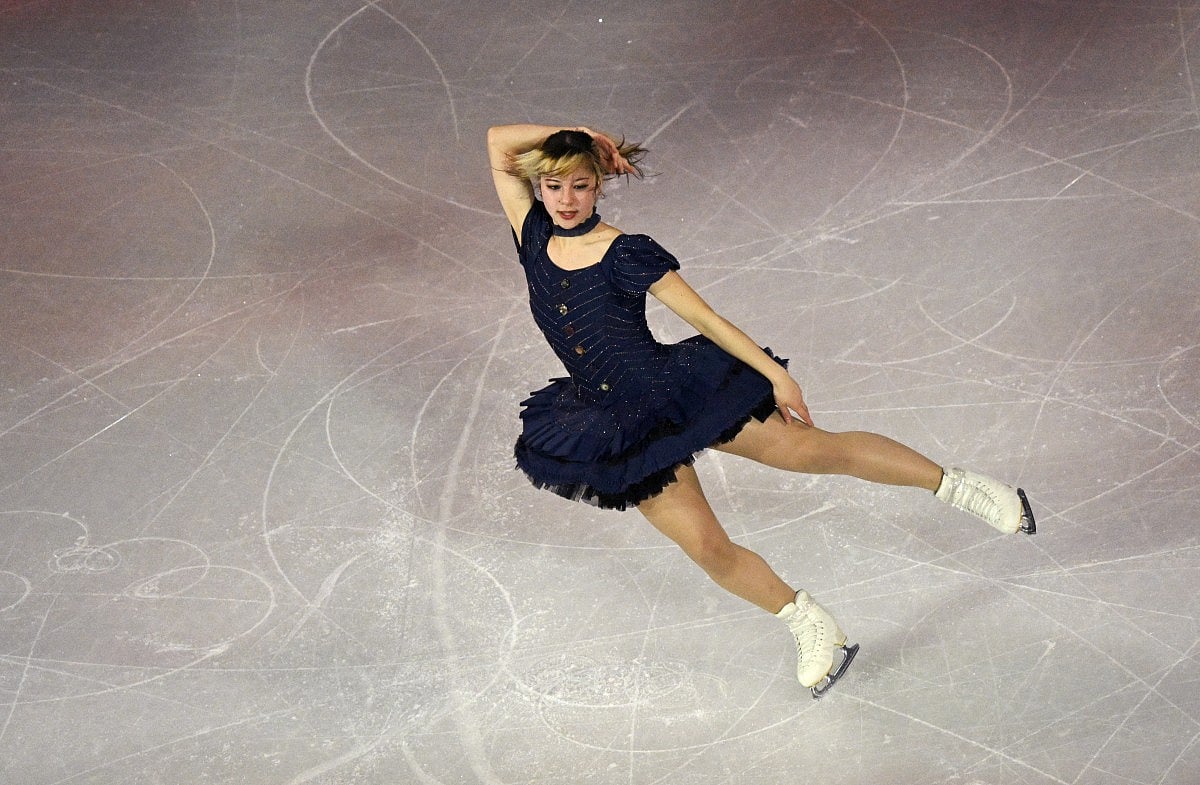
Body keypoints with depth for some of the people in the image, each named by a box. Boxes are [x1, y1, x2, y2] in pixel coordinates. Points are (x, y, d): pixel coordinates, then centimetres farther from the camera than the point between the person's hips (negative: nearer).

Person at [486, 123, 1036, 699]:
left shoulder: (624, 253, -12)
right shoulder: (534, 237, -1)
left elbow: (705, 317, -8)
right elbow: (498, 142, 0)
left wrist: (776, 376, -8)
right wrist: (578, 134, -3)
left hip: (677, 386, -3)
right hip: (620, 429, 4)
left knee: (812, 450, -2)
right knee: (707, 548, 0)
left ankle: (959, 485, 13)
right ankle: (810, 626, 20)